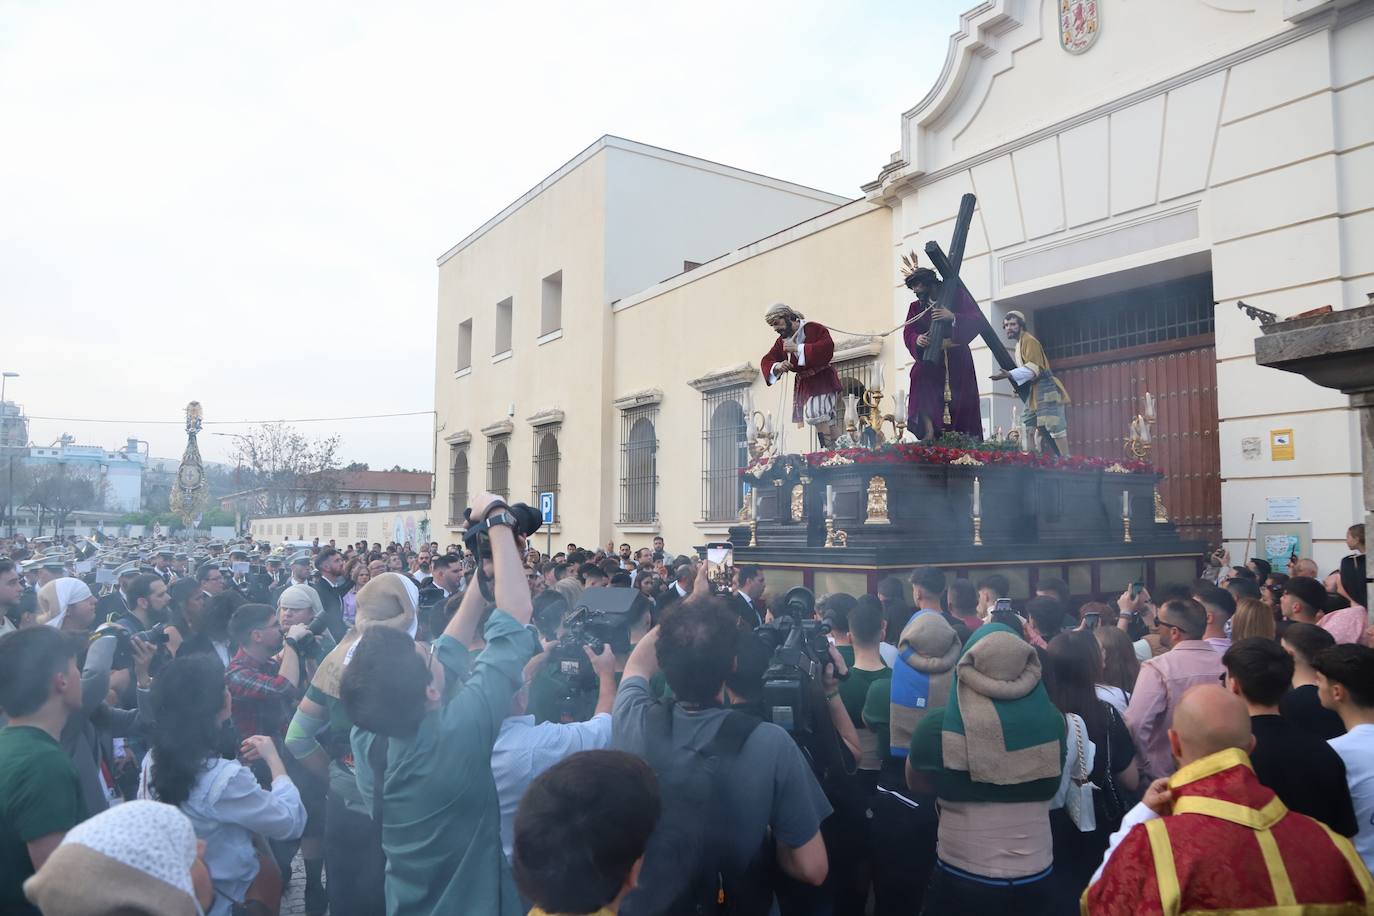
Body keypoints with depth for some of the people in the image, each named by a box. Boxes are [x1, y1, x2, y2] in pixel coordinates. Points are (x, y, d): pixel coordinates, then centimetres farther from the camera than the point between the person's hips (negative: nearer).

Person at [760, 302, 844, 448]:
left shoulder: (813, 328, -12)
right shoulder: (781, 342, 7)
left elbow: (828, 347, -28)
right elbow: (766, 361, 5)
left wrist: (798, 348, -28)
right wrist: (777, 367, -20)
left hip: (822, 379, -7)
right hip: (802, 384, 7)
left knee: (815, 413, -25)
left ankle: (832, 450, -21)